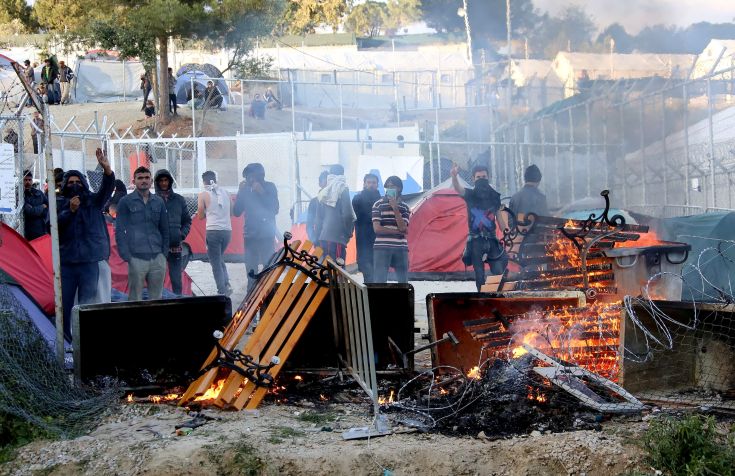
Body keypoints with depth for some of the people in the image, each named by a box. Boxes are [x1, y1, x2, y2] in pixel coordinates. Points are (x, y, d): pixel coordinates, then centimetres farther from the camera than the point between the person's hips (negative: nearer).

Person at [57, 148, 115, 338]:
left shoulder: (92, 201, 5)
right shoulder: (59, 204, 6)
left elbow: (107, 188, -11)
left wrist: (107, 168, -30)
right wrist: (70, 210, -20)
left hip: (89, 262, -1)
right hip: (66, 263, 1)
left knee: (87, 306, 0)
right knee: (64, 304, 5)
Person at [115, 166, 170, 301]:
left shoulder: (159, 202, 14)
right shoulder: (125, 202, 3)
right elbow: (120, 231, 0)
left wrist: (164, 253, 8)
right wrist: (126, 257, -8)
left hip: (158, 258, 4)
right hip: (136, 258, -4)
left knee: (157, 298, 7)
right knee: (135, 299, -2)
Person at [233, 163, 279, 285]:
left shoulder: (270, 187, 0)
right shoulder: (246, 189, 6)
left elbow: (275, 210, -8)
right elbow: (236, 212, 3)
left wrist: (262, 193, -16)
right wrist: (241, 192, -6)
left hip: (266, 234, -2)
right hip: (250, 234, 2)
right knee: (251, 269, 0)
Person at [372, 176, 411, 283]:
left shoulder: (404, 207, 10)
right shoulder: (378, 205, 2)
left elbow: (403, 227, -5)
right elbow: (377, 228, -8)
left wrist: (395, 208, -11)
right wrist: (398, 231, -6)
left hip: (400, 248, 3)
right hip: (382, 247, -3)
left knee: (404, 282, 5)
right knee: (379, 282, -8)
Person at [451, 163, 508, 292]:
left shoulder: (494, 196, 8)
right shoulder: (470, 194, -1)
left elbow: (499, 218, 15)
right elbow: (457, 188, -22)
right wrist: (454, 176, -45)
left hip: (492, 239, 2)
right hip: (475, 241, -1)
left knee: (498, 271, -8)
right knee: (479, 274, 0)